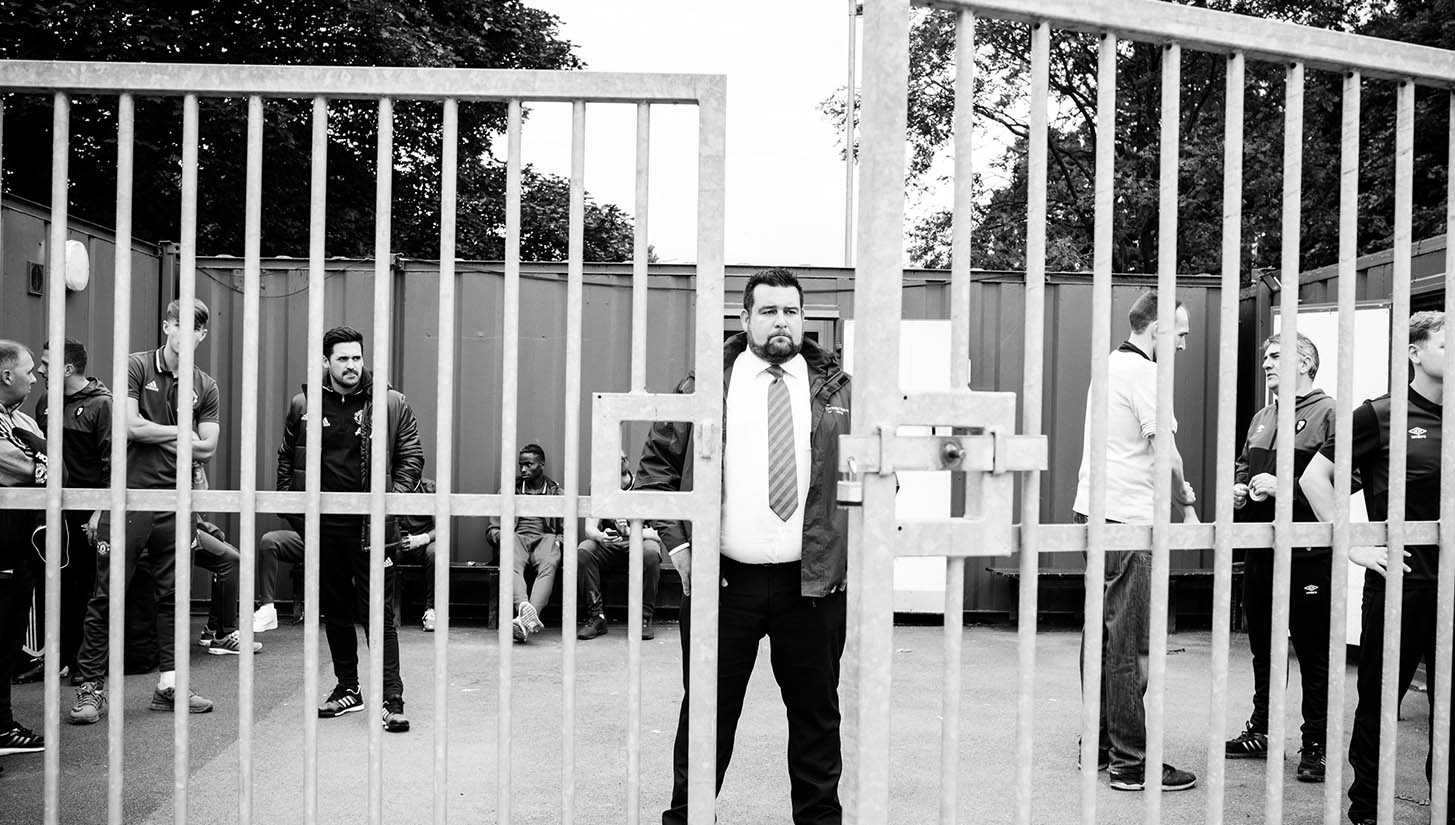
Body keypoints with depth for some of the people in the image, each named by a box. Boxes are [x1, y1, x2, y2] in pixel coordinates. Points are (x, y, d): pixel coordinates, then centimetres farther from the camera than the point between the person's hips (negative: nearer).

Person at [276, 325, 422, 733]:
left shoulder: (391, 403, 0)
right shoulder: (304, 405, 7)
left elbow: (412, 454, 2)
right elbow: (286, 458, 15)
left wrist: (395, 497, -10)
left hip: (371, 523, -3)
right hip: (323, 524, 4)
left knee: (379, 613, -5)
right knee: (335, 611, 13)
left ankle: (392, 699, -2)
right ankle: (347, 688, 26)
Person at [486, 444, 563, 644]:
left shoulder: (556, 493, 22)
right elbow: (492, 529, 21)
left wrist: (558, 540, -6)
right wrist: (500, 536, -3)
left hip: (545, 539, -1)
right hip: (515, 538, 1)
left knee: (548, 565, -39)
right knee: (512, 564, -38)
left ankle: (527, 619, -61)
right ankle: (525, 609, -63)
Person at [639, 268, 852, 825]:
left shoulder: (838, 389, 5)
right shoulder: (704, 386, 3)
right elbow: (656, 465, 6)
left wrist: (854, 544, 0)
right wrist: (677, 543, -3)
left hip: (814, 580, 1)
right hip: (721, 578, -1)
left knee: (816, 711, 11)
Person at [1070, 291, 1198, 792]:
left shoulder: (1109, 365, 16)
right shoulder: (1143, 373, -12)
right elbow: (1166, 453, -15)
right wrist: (1183, 494, 3)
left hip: (1094, 509, 10)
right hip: (1127, 521, -10)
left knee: (1101, 634, 14)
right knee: (1130, 647, -5)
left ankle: (1099, 743, 23)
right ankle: (1131, 762, 1)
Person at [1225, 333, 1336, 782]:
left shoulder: (1327, 413, -8)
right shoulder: (1261, 418, 17)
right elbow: (1242, 466, 27)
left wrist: (1283, 487, -22)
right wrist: (1238, 488, 7)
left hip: (1307, 553, -8)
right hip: (1259, 548, 8)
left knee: (1313, 651, 2)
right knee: (1262, 645, 16)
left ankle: (1316, 745, 11)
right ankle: (1260, 730, 28)